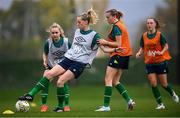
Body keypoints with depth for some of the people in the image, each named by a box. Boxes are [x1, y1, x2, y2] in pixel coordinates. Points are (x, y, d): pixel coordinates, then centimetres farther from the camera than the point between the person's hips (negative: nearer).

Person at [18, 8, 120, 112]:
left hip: (79, 63, -6)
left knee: (60, 81, -18)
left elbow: (104, 49, -6)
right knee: (49, 74, -10)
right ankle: (31, 95, -9)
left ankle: (61, 106, -2)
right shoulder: (77, 31, 12)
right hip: (68, 59, 6)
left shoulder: (94, 35, -8)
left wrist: (115, 49, -22)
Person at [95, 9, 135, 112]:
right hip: (125, 55, 10)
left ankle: (106, 106, -11)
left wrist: (106, 42, -12)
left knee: (108, 80, -8)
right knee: (115, 81, 12)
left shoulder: (116, 27, -13)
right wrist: (107, 43, 7)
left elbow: (118, 44, -18)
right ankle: (129, 101, 5)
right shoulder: (120, 25, 17)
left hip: (119, 55, -10)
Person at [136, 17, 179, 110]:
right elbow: (142, 48, 10)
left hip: (160, 62, -3)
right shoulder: (144, 36, 2)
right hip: (149, 63, 3)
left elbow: (166, 46, -5)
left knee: (164, 84, 3)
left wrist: (161, 52, -23)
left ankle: (172, 94, 36)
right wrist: (139, 53, -11)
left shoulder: (159, 35, -8)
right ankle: (160, 104, 4)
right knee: (153, 84, -6)